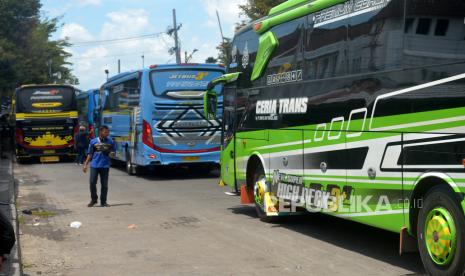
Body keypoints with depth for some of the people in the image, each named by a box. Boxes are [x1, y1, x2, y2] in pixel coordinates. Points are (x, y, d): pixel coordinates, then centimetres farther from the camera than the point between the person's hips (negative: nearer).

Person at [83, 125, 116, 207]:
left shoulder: (110, 142, 4)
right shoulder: (93, 141, 2)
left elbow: (113, 152, 12)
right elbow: (90, 154, 7)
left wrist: (111, 154, -12)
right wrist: (85, 165, 4)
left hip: (105, 166, 1)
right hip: (94, 165, -1)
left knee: (104, 184, 3)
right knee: (92, 183, -4)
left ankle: (103, 201, 15)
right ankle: (93, 199, 16)